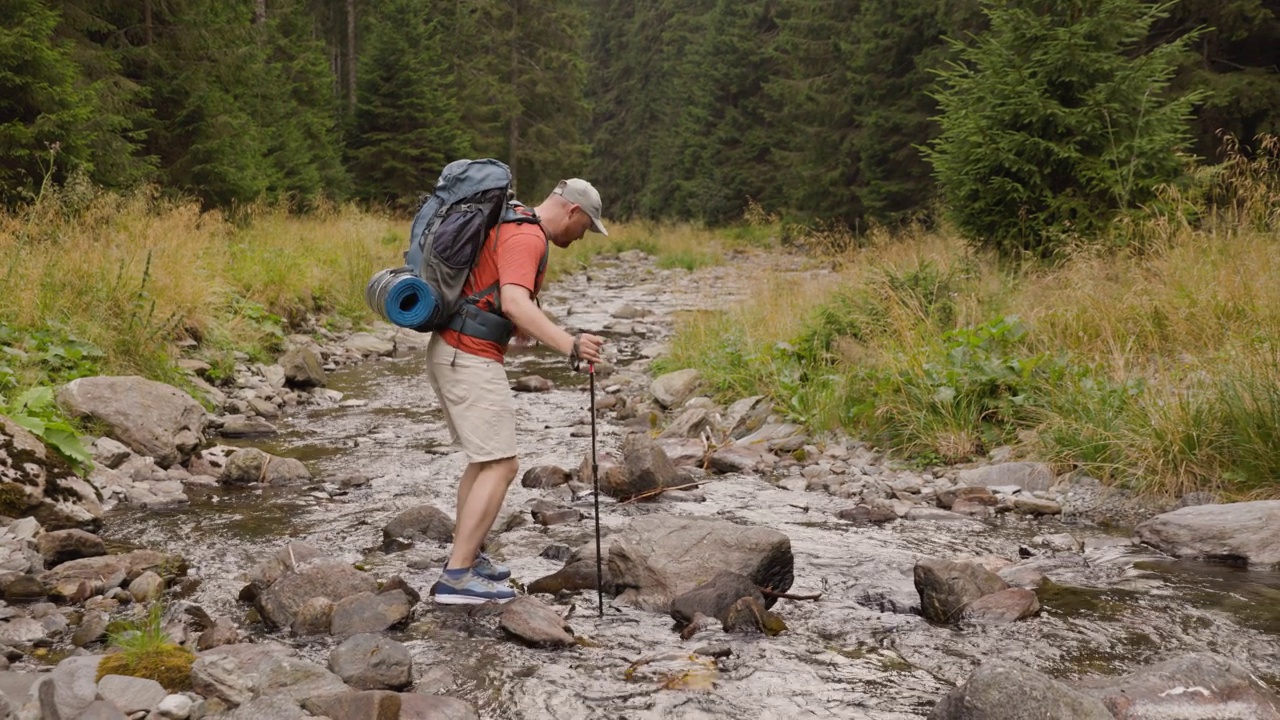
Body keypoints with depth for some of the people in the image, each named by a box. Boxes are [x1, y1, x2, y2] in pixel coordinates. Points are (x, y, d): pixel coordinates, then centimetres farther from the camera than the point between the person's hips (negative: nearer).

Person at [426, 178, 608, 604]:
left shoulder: (509, 226, 16)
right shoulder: (527, 238, -16)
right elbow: (514, 303, -32)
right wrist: (568, 344, -41)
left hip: (450, 352, 11)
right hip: (471, 359, -11)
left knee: (485, 459, 19)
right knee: (501, 466, -10)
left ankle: (465, 557, 25)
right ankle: (457, 578, -12)